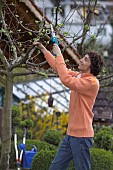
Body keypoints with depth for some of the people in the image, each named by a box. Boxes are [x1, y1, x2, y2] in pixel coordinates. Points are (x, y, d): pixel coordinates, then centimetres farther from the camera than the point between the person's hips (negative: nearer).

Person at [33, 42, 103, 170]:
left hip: (81, 135, -9)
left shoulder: (92, 82, -16)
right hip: (70, 134, 9)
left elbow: (66, 80, -25)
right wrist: (43, 49, 18)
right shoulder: (78, 76, 12)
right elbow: (58, 67, 21)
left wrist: (59, 56, -19)